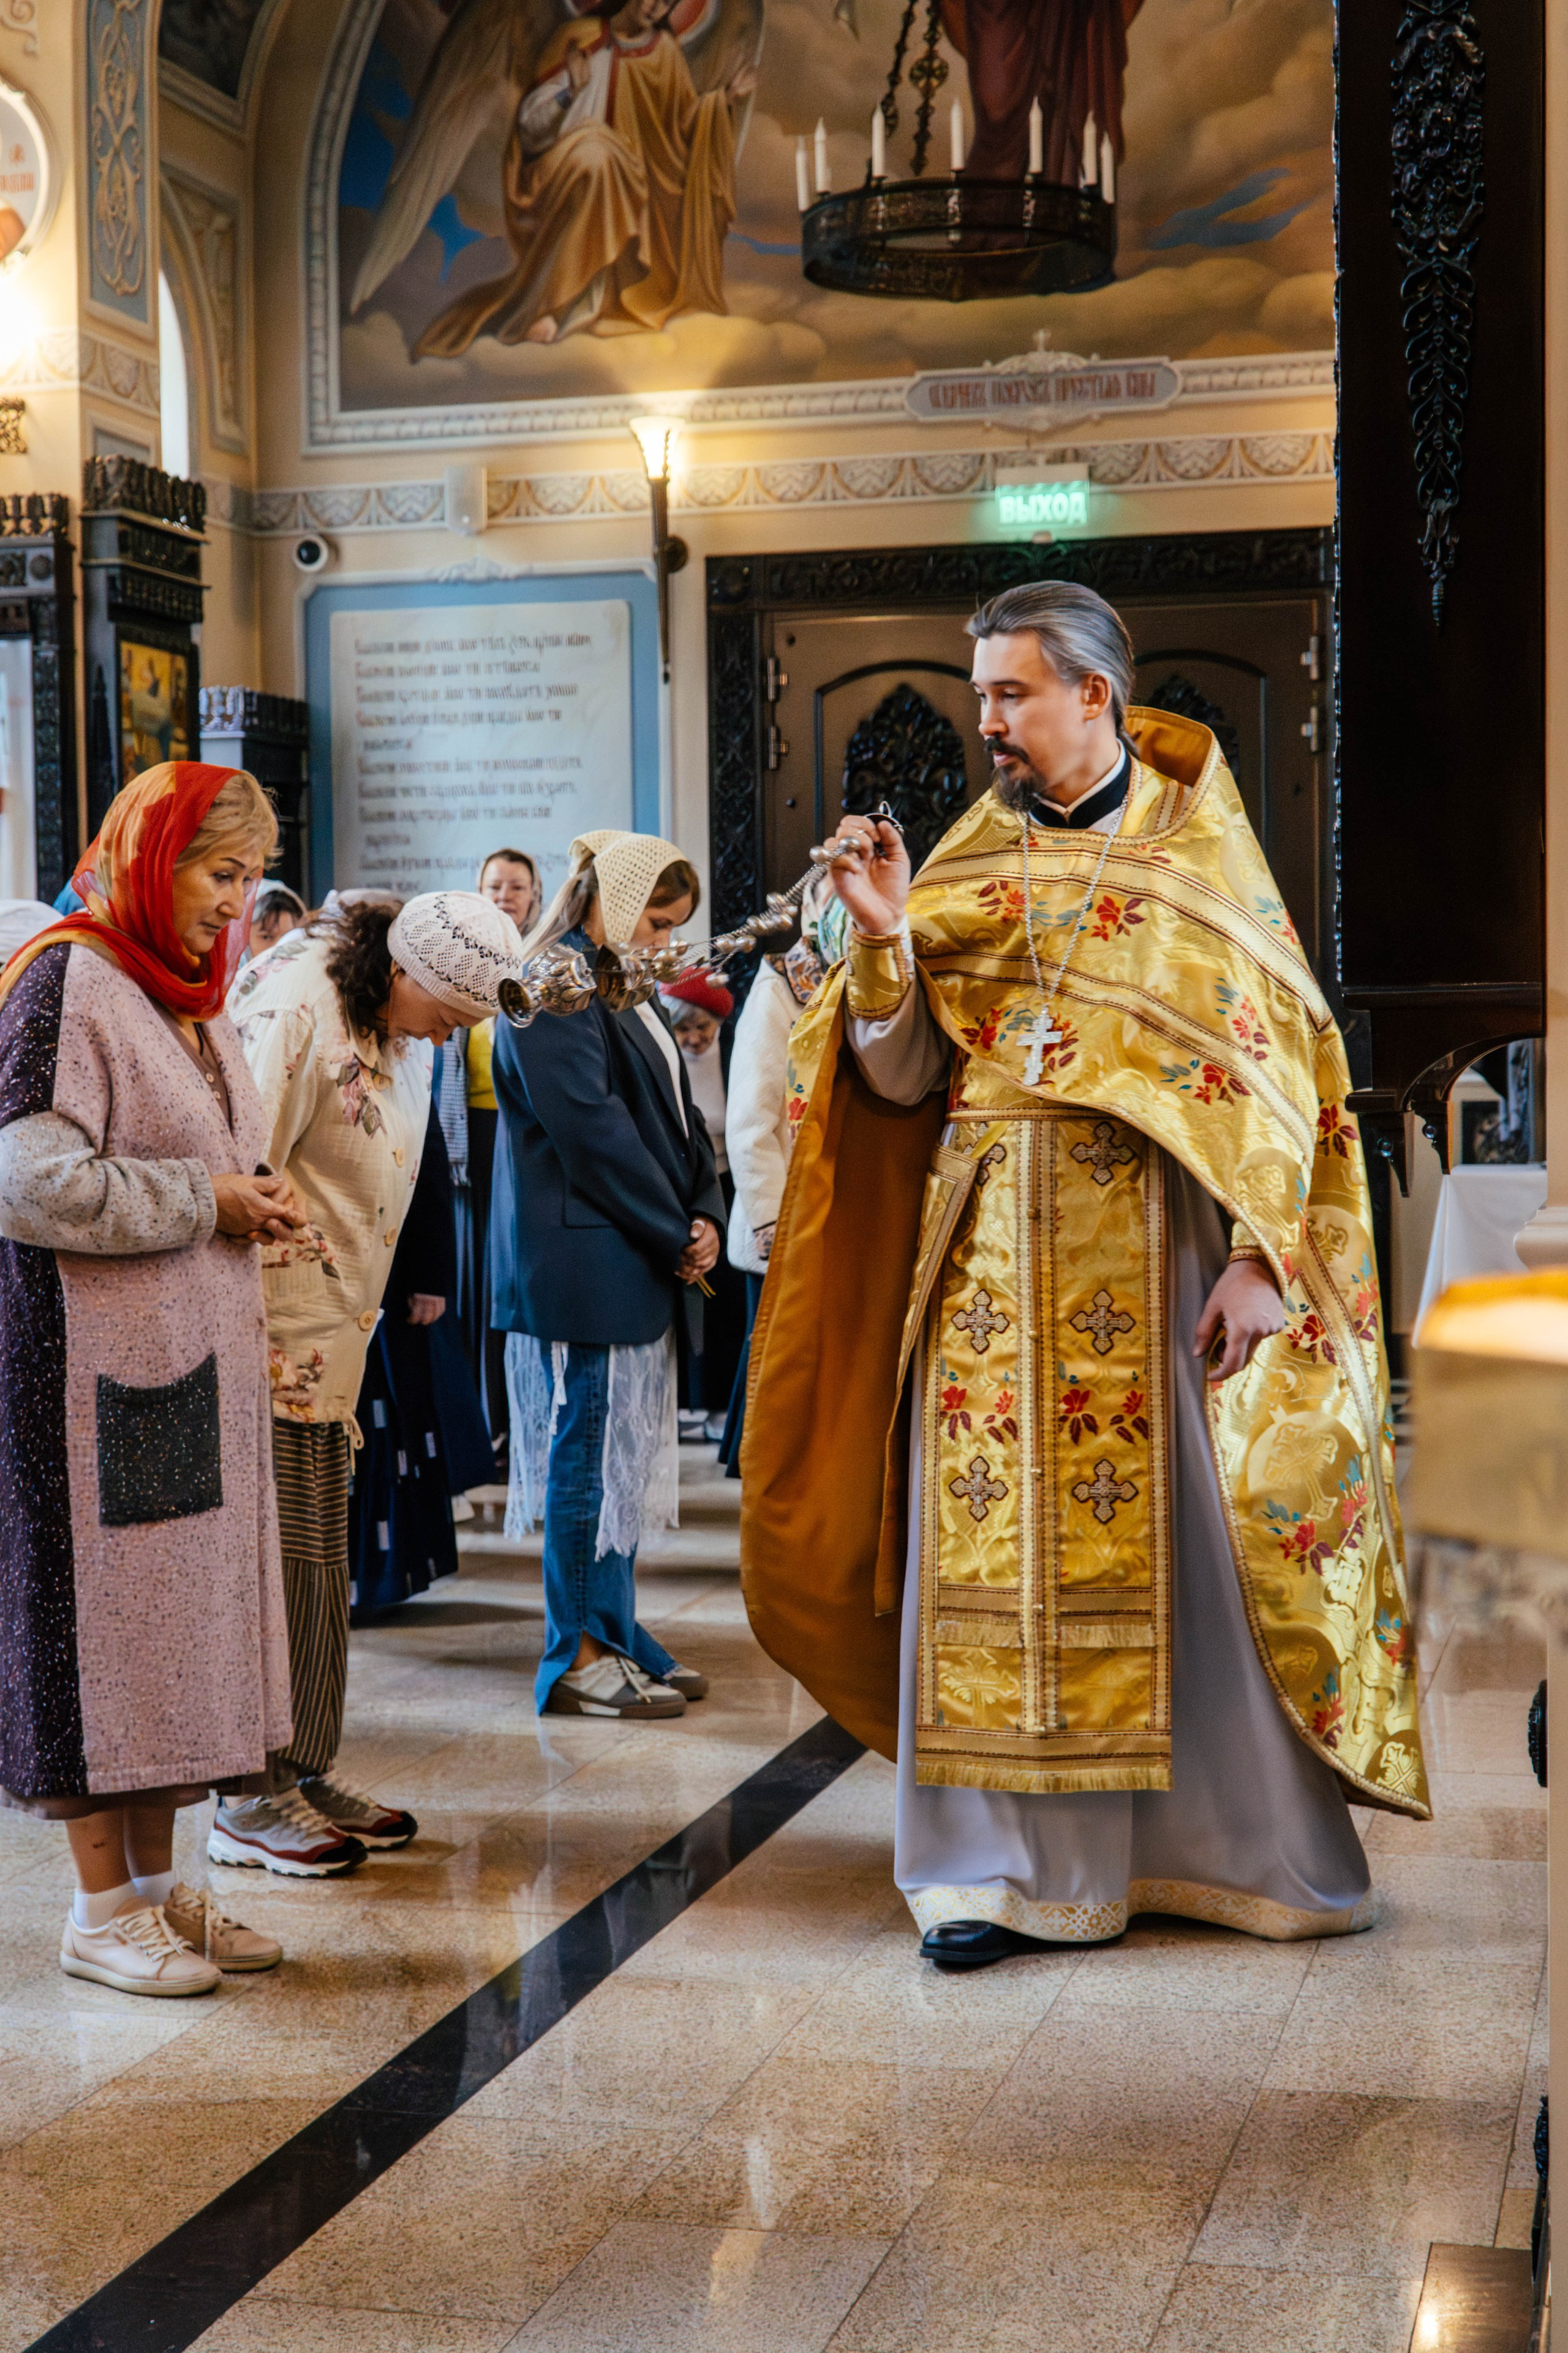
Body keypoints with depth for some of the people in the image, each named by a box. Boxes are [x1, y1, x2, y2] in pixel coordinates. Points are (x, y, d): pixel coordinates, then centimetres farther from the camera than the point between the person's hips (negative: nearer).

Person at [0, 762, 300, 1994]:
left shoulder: (190, 995, 16)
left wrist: (256, 1199, 6)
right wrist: (203, 1200, -16)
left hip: (197, 1359, 9)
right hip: (99, 1366, -9)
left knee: (180, 1608, 11)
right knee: (102, 1608, -2)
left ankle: (157, 1881, 21)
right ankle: (103, 1908, 9)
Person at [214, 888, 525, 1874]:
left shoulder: (404, 1027, 12)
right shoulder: (297, 1010, -16)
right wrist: (257, 1344, -19)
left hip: (333, 1337, 9)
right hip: (272, 1333, -9)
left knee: (319, 1564, 13)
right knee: (278, 1562, -4)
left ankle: (308, 1773, 22)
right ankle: (252, 1803, 5)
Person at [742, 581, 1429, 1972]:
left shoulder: (1200, 852, 4)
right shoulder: (966, 864, 12)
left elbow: (1275, 1063, -2)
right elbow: (900, 1081, 6)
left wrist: (1259, 1255, -12)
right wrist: (884, 938, -11)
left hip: (1154, 1254, -2)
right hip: (995, 1258, 2)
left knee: (1187, 1541, 0)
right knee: (996, 1543, -2)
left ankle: (1253, 1846, 14)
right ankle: (1008, 1863, 4)